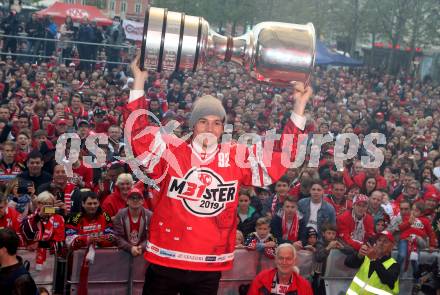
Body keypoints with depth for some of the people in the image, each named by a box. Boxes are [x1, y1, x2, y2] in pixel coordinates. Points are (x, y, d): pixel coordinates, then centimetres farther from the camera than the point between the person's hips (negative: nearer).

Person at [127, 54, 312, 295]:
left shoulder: (236, 157, 3)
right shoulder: (170, 151, -4)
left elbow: (279, 158, 2)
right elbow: (138, 137, -14)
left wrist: (299, 108, -3)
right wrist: (139, 84, -19)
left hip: (210, 268, 3)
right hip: (165, 263, -2)